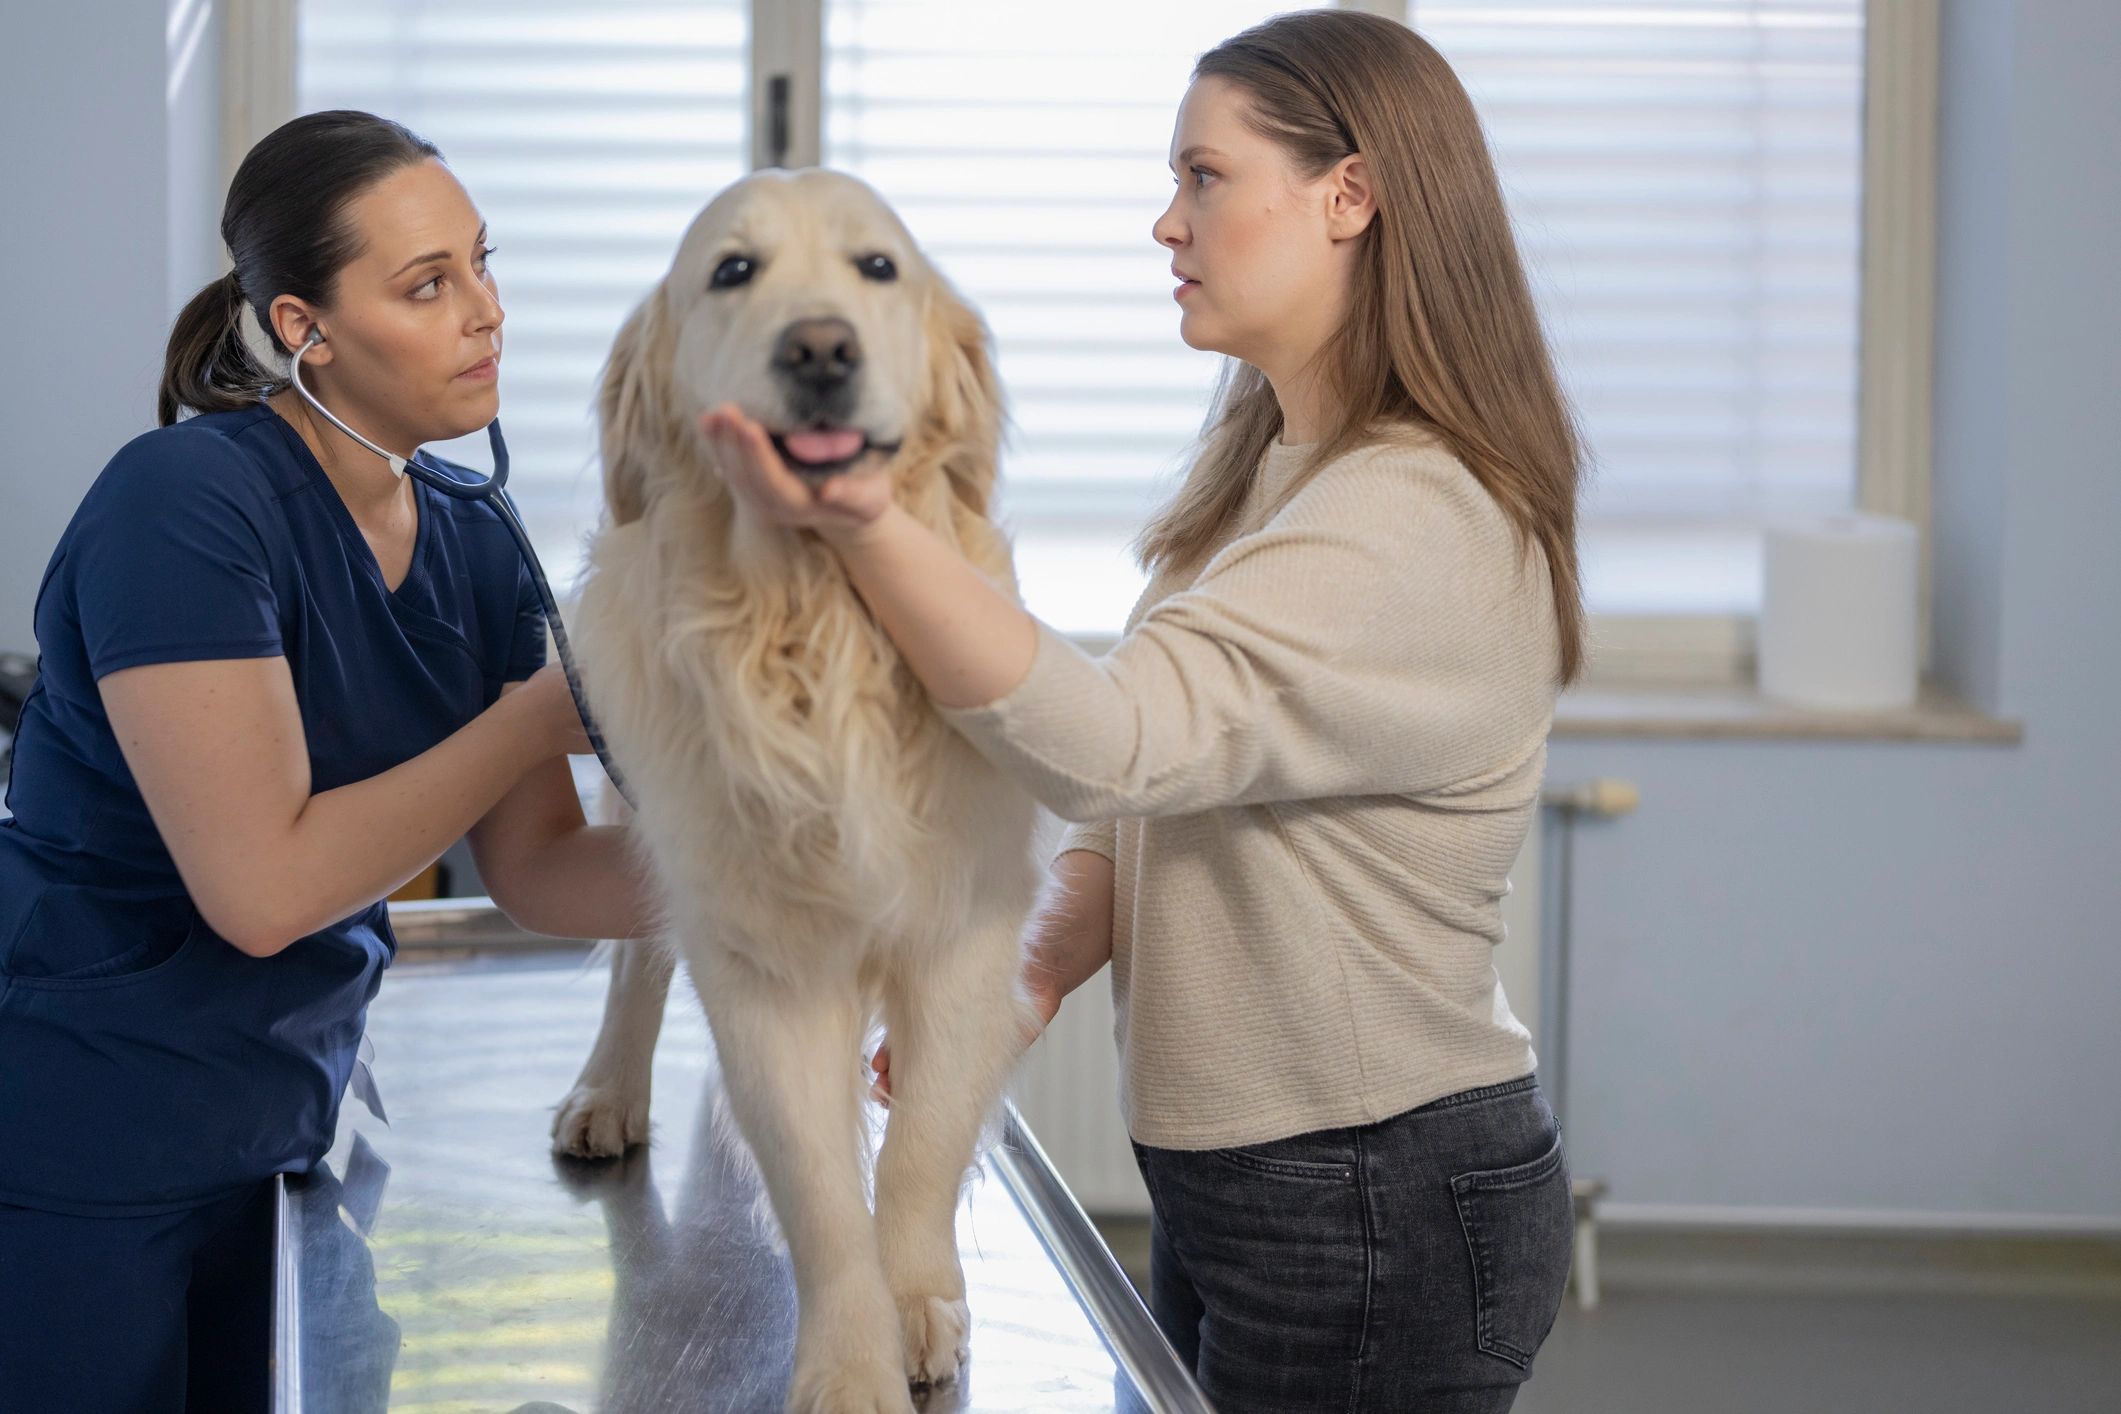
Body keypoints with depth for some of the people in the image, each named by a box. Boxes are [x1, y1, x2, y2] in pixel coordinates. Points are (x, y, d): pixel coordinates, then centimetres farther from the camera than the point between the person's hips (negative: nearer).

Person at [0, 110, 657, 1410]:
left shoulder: (475, 554, 3)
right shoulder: (183, 501, -20)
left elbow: (534, 870, 5)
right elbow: (263, 887, -25)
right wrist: (545, 714, -18)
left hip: (274, 1139, 7)